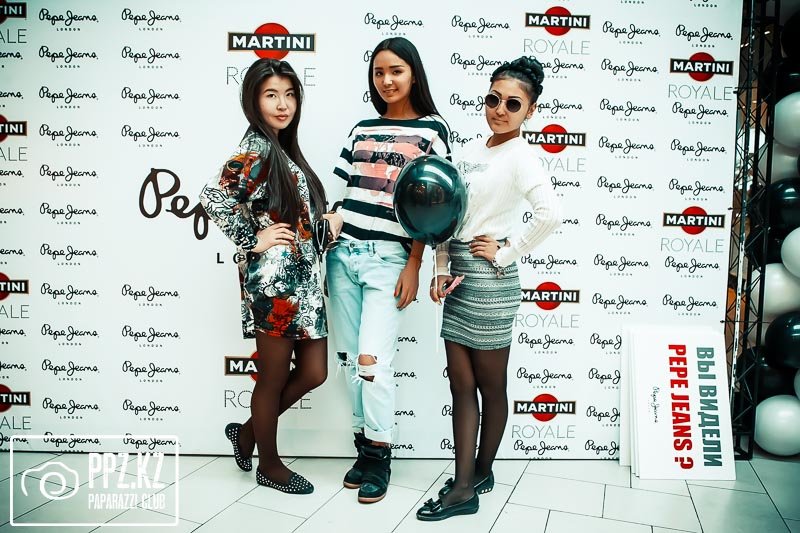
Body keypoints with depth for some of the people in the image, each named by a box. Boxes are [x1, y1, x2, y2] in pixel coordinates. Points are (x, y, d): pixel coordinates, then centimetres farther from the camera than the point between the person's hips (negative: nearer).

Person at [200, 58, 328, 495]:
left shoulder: (282, 149, 16)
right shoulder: (257, 150, -11)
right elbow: (213, 195, -24)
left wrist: (326, 219, 10)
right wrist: (253, 240, -17)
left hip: (302, 278, 9)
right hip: (274, 279, -9)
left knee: (313, 372, 13)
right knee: (274, 379, 7)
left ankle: (249, 431, 33)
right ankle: (269, 465, 28)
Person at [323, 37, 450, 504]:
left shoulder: (432, 128, 3)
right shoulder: (362, 129, 16)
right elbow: (345, 193, 15)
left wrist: (414, 265, -8)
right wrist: (331, 228, -2)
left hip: (389, 257, -5)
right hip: (344, 254, 5)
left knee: (372, 359, -9)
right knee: (351, 358, 7)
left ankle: (380, 456, 11)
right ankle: (364, 445, 23)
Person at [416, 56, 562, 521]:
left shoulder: (520, 157, -11)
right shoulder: (471, 149, 12)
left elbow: (551, 214, -27)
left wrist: (506, 252, -16)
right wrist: (442, 270, 2)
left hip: (490, 279, -7)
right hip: (459, 276, 8)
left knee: (491, 386, 9)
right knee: (461, 384, 11)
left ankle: (481, 472, 26)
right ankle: (465, 486, 23)